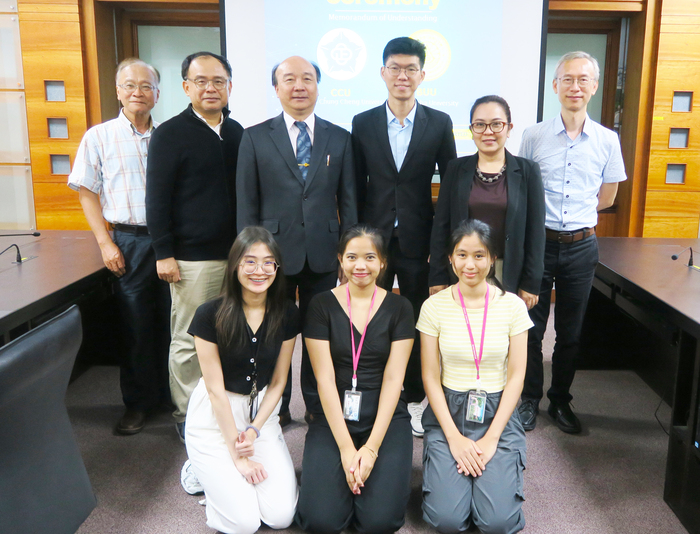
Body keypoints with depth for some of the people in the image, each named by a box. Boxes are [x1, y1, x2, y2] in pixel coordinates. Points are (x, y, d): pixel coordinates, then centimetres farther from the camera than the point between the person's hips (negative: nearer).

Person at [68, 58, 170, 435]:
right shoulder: (99, 137, 3)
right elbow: (87, 194, 2)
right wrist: (106, 243, -6)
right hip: (129, 241, -2)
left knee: (171, 322, 7)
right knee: (136, 325, 4)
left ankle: (172, 393, 24)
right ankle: (138, 403, 20)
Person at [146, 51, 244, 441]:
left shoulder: (237, 132, 11)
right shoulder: (170, 134, -4)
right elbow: (157, 198, -6)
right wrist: (164, 253, -11)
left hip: (237, 253, 5)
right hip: (192, 258, -5)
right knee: (188, 340, 4)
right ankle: (186, 413, 19)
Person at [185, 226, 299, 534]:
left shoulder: (287, 314, -6)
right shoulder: (210, 315, -16)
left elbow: (278, 382, 1)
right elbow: (216, 389, -13)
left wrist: (253, 431, -10)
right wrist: (237, 455, -12)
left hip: (262, 412, 4)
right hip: (214, 418, -3)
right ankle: (211, 471, 18)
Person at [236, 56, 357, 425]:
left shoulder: (340, 139, 6)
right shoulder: (255, 138, 2)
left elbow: (348, 200, 6)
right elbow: (246, 203, 0)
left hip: (323, 255, 1)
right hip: (274, 253, -1)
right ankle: (277, 407, 27)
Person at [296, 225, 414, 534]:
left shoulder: (399, 308, 0)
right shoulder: (322, 306, -2)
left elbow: (393, 378, -5)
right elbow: (324, 379, -7)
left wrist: (371, 447, -14)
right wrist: (346, 448, -14)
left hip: (385, 416, 0)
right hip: (333, 416, 0)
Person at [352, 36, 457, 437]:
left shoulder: (440, 123, -1)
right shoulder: (363, 123, 2)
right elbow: (356, 187, 4)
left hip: (419, 240, 0)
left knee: (419, 324, 11)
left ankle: (416, 398, 29)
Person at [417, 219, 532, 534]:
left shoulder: (513, 306, -4)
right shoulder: (435, 306, -5)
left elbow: (516, 377, -3)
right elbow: (431, 377, -3)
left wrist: (491, 438, -11)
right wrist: (454, 437, -12)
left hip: (498, 413, 0)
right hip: (448, 412, 0)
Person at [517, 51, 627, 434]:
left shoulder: (607, 141, 2)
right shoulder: (534, 136, -2)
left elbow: (607, 197, 11)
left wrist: (572, 213, 5)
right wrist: (543, 215, -2)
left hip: (581, 246, 2)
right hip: (538, 242, -1)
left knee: (571, 332, 12)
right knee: (531, 328, 6)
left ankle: (560, 401, 28)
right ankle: (529, 399, 23)